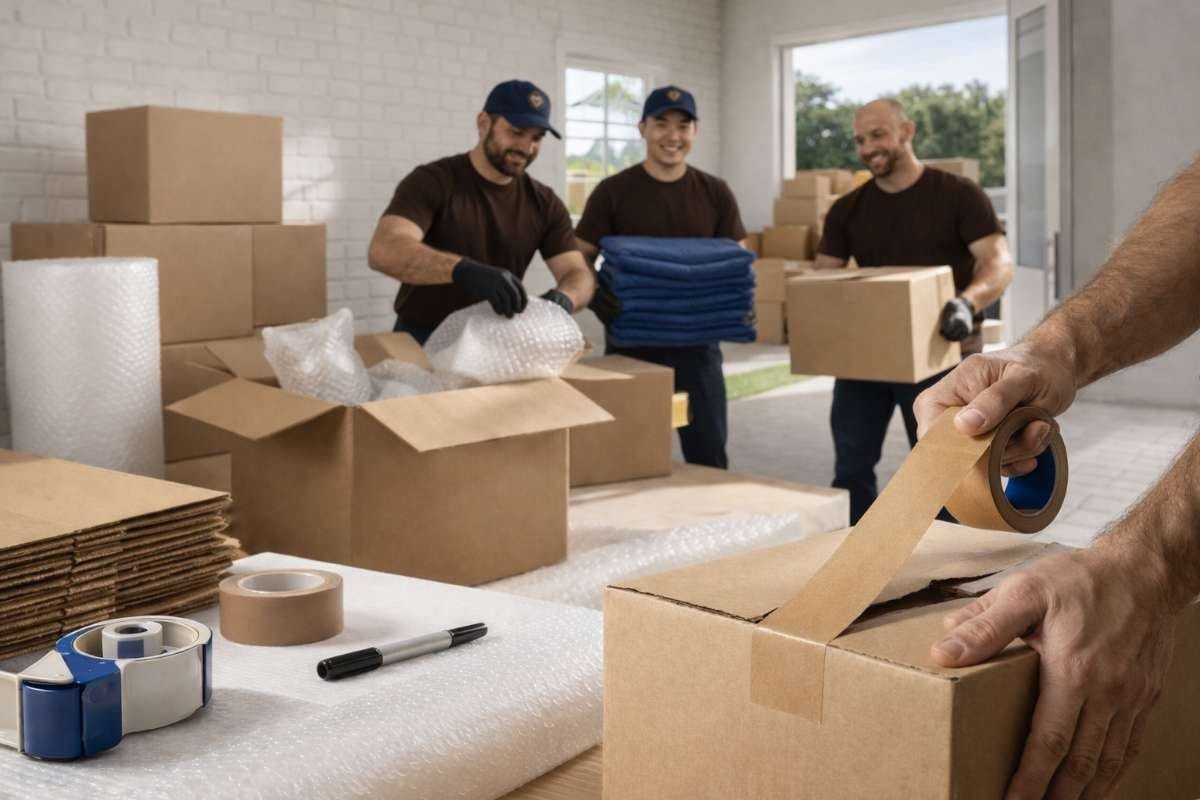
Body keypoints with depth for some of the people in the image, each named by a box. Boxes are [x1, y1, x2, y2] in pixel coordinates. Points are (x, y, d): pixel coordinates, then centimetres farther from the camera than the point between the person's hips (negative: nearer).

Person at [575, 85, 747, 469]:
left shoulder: (715, 193, 4)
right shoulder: (613, 192, -3)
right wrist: (598, 298, -20)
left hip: (696, 341, 2)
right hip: (631, 342, -2)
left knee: (709, 453, 7)